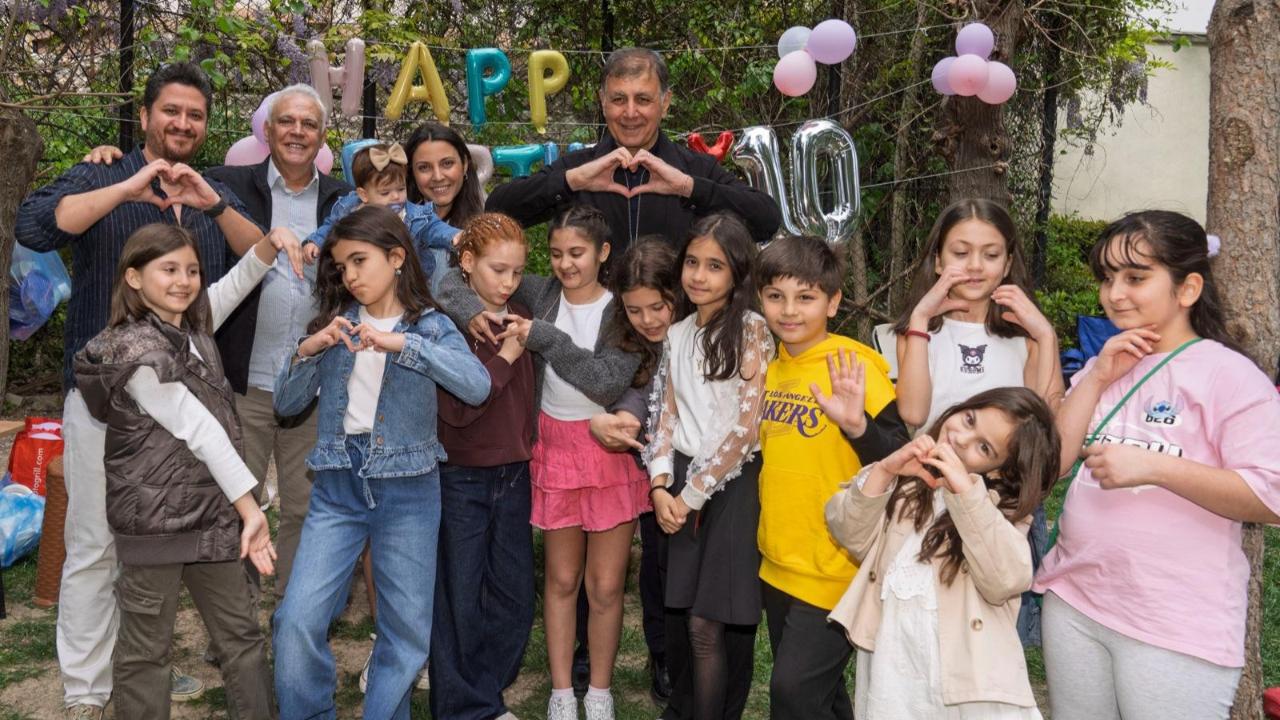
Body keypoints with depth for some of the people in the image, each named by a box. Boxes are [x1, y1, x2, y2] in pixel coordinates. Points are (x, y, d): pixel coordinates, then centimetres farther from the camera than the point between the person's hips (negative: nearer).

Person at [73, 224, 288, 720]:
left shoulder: (193, 326, 7)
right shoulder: (137, 352, -17)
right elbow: (201, 432, -19)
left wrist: (273, 240, -12)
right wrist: (250, 508, -18)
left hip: (210, 511, 8)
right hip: (155, 520, -8)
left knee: (242, 631, 12)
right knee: (147, 647, 4)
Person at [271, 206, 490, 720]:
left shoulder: (430, 326, -2)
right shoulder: (335, 323, 7)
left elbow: (478, 386, -20)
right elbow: (286, 404, 6)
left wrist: (403, 344, -27)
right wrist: (307, 351, -12)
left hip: (407, 490, -2)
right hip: (337, 486, 2)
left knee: (407, 630, 6)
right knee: (298, 620, -8)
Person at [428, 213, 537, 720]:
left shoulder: (520, 318, 5)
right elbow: (455, 407, -21)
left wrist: (529, 450, 10)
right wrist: (504, 355, -19)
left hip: (513, 475, 6)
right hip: (461, 478, -5)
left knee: (515, 597, 11)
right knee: (460, 600, 6)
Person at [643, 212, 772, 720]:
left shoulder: (752, 330, -8)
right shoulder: (678, 334, 11)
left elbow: (746, 428, -13)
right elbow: (666, 413, 12)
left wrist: (693, 494, -10)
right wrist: (661, 486, -1)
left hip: (733, 483, -5)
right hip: (682, 486, 5)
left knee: (709, 624, -4)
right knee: (683, 614, 9)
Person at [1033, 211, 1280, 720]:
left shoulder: (1228, 374, -10)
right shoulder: (1102, 368, 12)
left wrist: (1153, 467, -24)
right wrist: (1097, 378, -5)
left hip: (1178, 627, -6)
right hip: (1073, 604, 6)